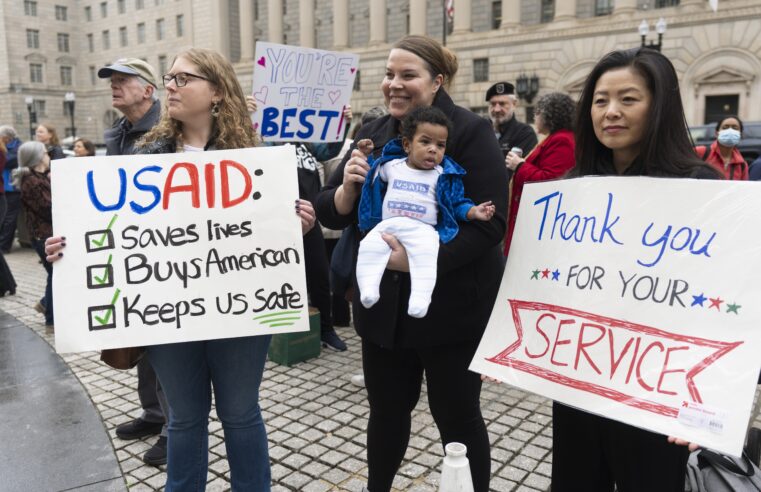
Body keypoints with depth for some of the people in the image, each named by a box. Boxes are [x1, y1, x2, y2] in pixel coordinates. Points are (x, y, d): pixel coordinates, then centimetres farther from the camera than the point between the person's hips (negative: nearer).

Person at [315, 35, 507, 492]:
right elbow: (331, 214, 6)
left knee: (457, 415, 10)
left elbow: (490, 223, -17)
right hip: (383, 305, 5)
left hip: (451, 306, -5)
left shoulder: (471, 132, -10)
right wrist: (348, 186, -15)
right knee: (387, 411, 19)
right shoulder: (373, 135, 7)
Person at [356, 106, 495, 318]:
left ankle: (420, 297, -38)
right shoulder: (390, 165, 16)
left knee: (425, 253, -32)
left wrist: (473, 212, -7)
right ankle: (367, 290, -22)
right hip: (386, 224, 3)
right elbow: (371, 176, 33)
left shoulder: (444, 175, 9)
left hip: (422, 229, -3)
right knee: (369, 246, -22)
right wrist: (365, 156, 21)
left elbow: (457, 204, 10)